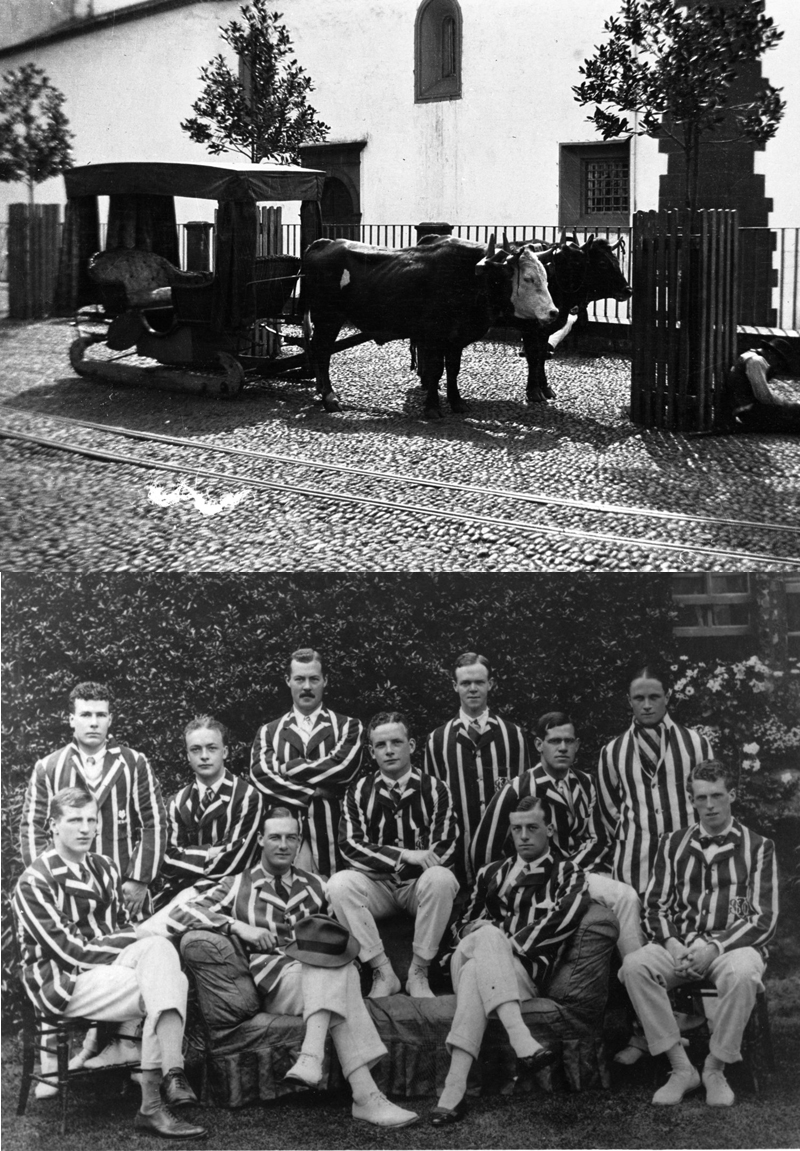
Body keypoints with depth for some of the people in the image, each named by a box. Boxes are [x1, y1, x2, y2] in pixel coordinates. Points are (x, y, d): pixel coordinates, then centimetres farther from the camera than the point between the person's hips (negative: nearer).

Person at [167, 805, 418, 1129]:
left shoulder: (316, 887, 26)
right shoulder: (237, 886, 15)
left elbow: (336, 939, 30)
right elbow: (178, 914, 2)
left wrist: (341, 945, 3)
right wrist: (238, 926, -10)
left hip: (317, 976, 3)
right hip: (270, 983, -3)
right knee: (339, 982, -34)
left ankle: (311, 1058, -48)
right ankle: (365, 1095, -46)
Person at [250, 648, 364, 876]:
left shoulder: (348, 727, 10)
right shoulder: (269, 732, 14)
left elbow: (345, 767, -9)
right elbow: (259, 776, -2)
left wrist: (286, 769, -3)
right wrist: (310, 795, -11)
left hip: (333, 839, -1)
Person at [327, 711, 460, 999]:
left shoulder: (435, 790, 2)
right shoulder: (359, 792, 5)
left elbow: (445, 849, -6)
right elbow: (350, 845, -7)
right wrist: (404, 855, -21)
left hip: (418, 885, -1)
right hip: (376, 888, 1)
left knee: (441, 878, -35)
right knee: (339, 883, -30)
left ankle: (419, 973, -21)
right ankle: (383, 972, -22)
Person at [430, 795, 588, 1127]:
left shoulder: (567, 873, 15)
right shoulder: (491, 872, 29)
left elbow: (564, 918, -5)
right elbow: (464, 922, 29)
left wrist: (509, 945, -11)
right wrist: (480, 933, 3)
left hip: (529, 969, -2)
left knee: (474, 970, -36)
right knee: (486, 934, -35)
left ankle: (454, 1088, -48)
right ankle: (521, 1041, -52)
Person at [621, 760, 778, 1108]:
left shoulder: (758, 847, 7)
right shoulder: (672, 844, 15)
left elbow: (764, 918, -1)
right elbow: (656, 906, 11)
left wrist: (715, 948, -16)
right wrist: (672, 945, -11)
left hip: (733, 944, -2)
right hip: (680, 944, 3)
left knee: (742, 974, -39)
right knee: (634, 965, -29)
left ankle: (715, 1069, -17)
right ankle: (681, 1068, -20)